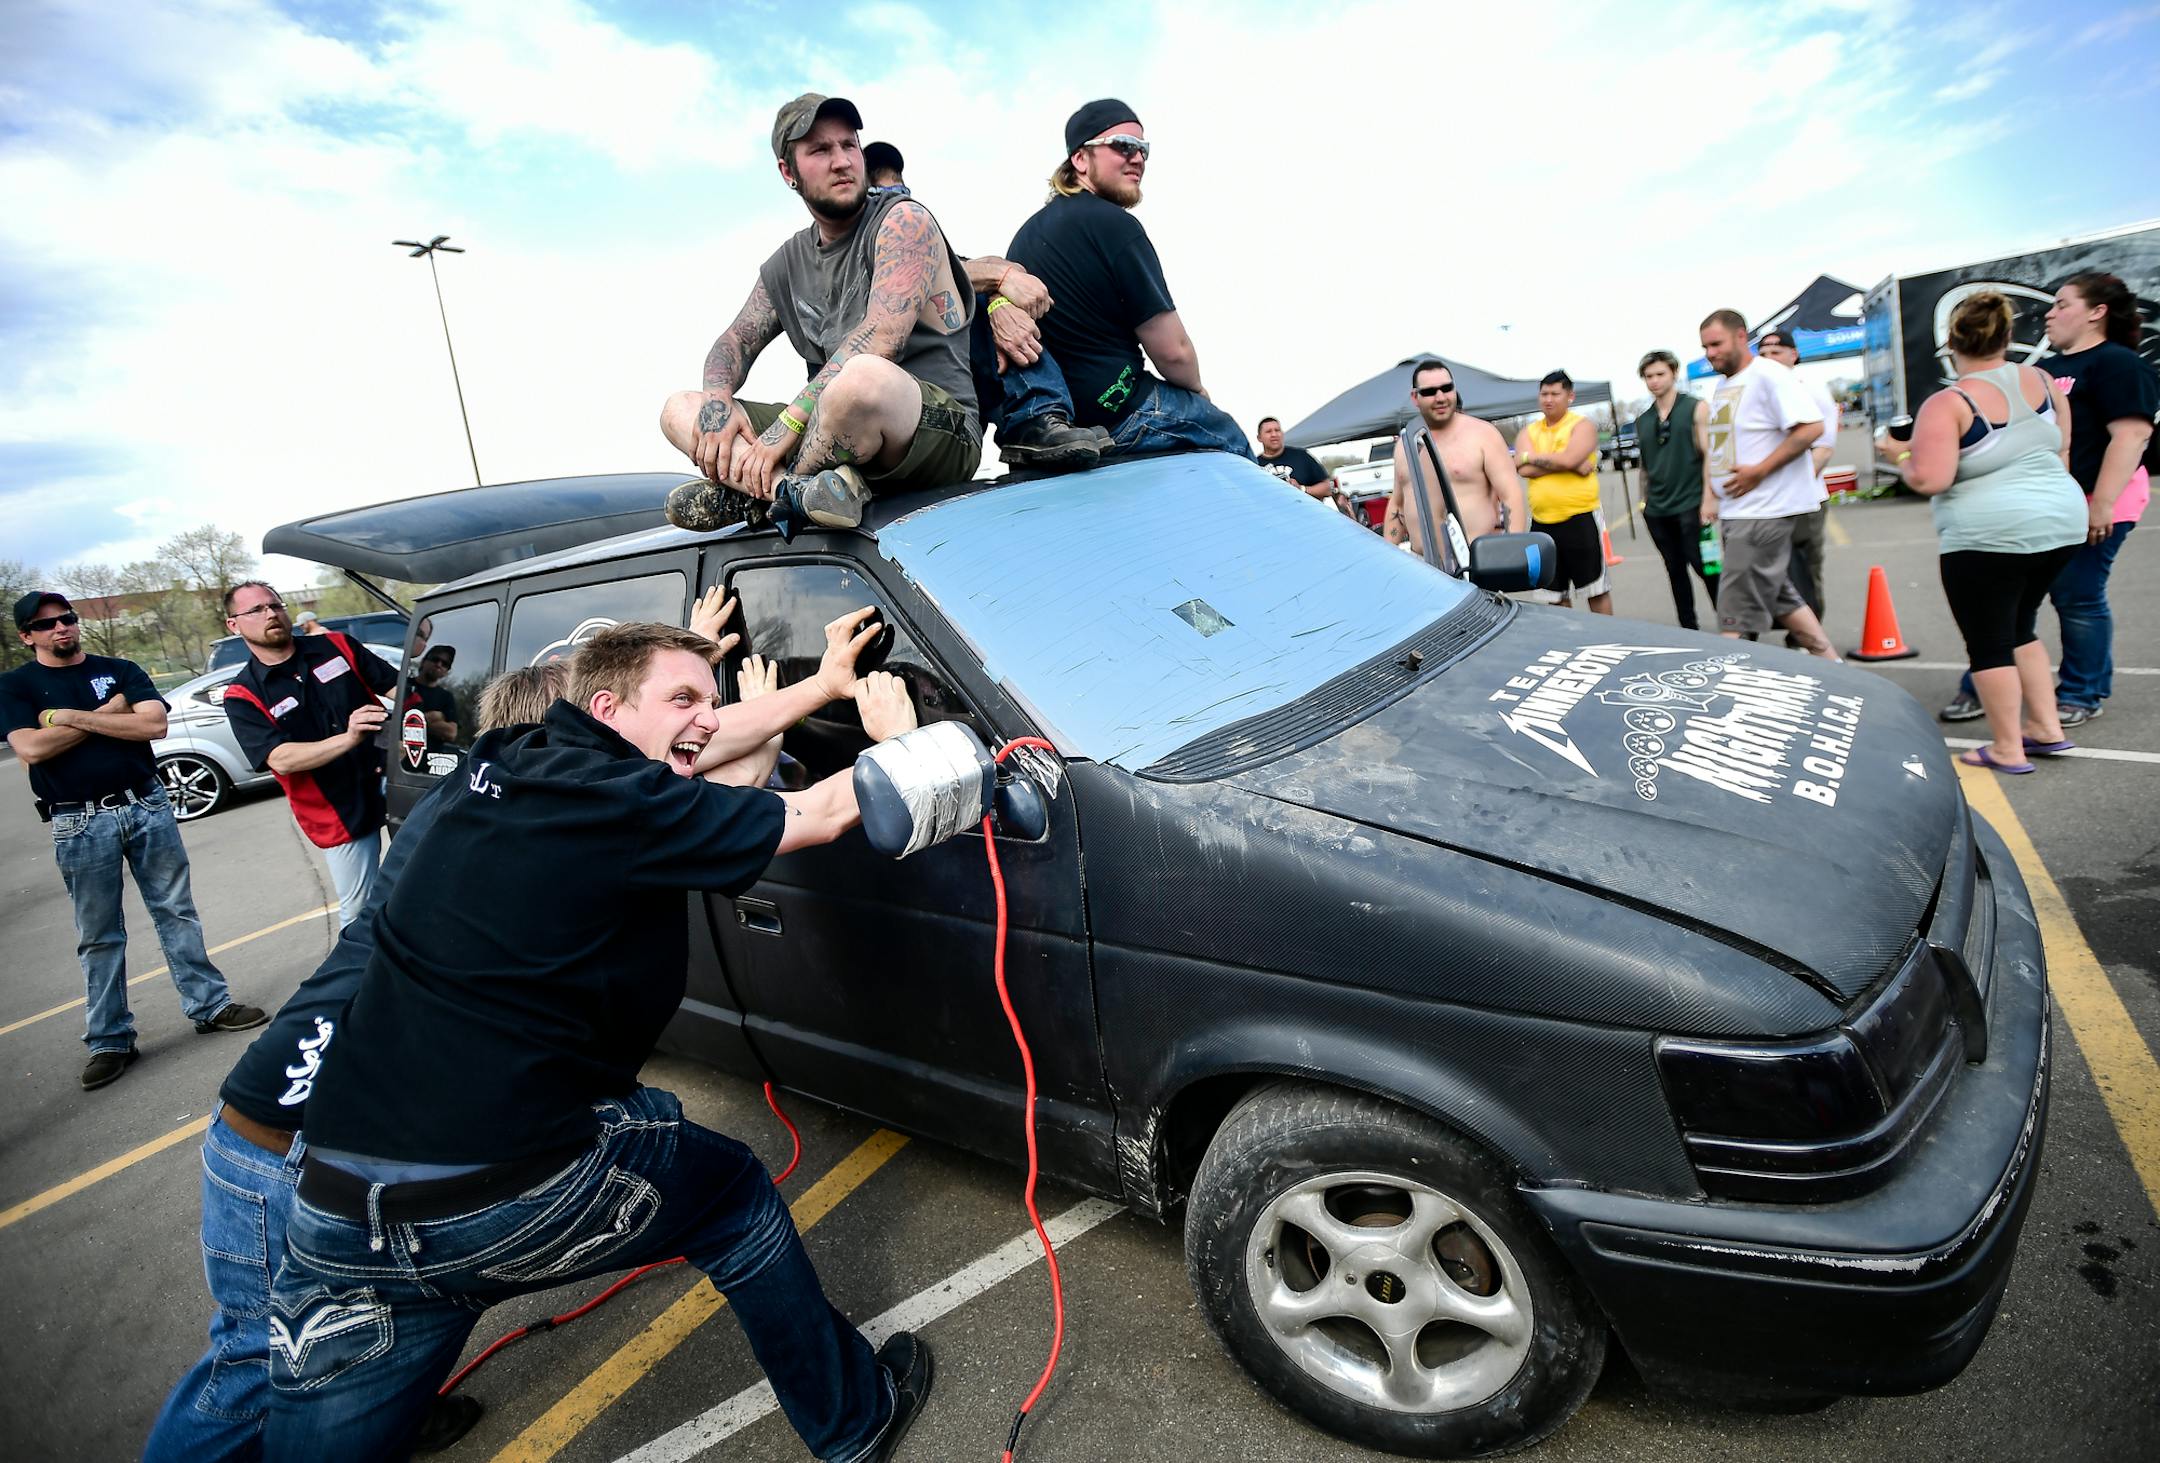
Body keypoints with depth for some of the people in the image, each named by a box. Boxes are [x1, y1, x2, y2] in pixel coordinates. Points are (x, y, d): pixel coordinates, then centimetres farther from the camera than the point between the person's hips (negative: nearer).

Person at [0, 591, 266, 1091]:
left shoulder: (120, 670, 7)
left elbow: (154, 725, -9)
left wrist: (72, 717, -12)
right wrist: (108, 714, -9)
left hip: (147, 806, 1)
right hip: (80, 823, -1)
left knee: (177, 912, 8)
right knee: (98, 937, 6)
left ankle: (210, 1005, 16)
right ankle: (110, 1041, 15)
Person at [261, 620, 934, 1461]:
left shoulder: (504, 763, 8)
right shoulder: (625, 804, -14)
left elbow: (694, 757, 20)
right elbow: (828, 814, -6)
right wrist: (895, 734, 13)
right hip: (515, 1198, -6)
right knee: (735, 1196, 19)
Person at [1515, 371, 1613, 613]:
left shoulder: (1581, 425, -1)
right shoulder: (1529, 431, 11)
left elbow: (1568, 459, -20)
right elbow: (1524, 469, -8)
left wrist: (1532, 457, -8)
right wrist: (1572, 465, -12)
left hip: (1580, 518, -4)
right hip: (1542, 523, 5)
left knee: (1596, 590, 2)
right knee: (1556, 595, 13)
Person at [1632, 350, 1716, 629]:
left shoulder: (1695, 409, -1)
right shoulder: (1642, 421, 12)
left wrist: (1708, 499, -14)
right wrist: (1644, 500, 13)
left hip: (1690, 505, -5)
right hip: (1657, 511, 5)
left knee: (1706, 568, -6)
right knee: (1676, 572, 11)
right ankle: (1689, 629, 20)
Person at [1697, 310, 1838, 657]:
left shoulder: (1769, 376, -11)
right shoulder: (1723, 388, 17)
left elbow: (1811, 428, -19)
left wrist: (1758, 472, -21)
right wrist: (1710, 495, 9)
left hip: (1765, 510, -10)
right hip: (1735, 511, 10)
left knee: (1736, 615, -10)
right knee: (1780, 597, 16)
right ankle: (1830, 662, 26)